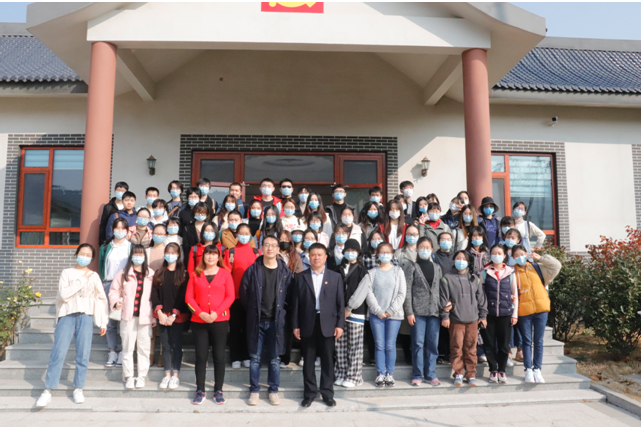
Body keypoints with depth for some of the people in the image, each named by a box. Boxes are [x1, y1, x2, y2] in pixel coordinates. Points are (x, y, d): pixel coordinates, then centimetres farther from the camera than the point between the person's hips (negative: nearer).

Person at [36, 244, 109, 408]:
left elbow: (101, 299, 11)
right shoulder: (67, 273, 9)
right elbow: (64, 294, -6)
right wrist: (82, 280, -8)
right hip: (67, 316, -1)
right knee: (58, 352, -7)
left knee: (83, 354, -2)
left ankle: (78, 389, 10)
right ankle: (47, 391, -1)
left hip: (86, 317, 1)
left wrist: (103, 322, 8)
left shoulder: (94, 276, 12)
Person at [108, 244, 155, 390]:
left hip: (145, 317, 0)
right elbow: (114, 290, 9)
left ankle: (142, 376, 16)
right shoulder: (123, 274, 4)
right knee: (128, 347, 5)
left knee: (144, 348, 5)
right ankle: (129, 377, 16)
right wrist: (115, 302, -12)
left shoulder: (151, 275, 4)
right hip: (128, 317, 0)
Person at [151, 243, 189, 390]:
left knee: (176, 345, 3)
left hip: (177, 316, -3)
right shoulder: (159, 273, 8)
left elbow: (183, 296, -6)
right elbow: (154, 294, 3)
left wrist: (174, 315, -12)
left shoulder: (183, 274, -1)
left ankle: (175, 375, 13)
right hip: (162, 316, 3)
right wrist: (159, 312, -8)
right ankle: (167, 374, 18)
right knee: (165, 346, 8)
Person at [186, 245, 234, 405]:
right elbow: (189, 297, 3)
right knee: (201, 356, 5)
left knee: (219, 356, 3)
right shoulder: (195, 274, 6)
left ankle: (218, 391, 15)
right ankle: (200, 391, 17)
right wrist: (200, 313, -11)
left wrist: (216, 313, -14)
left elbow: (230, 296, -3)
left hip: (220, 320, -1)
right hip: (199, 321, 1)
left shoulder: (225, 273, 3)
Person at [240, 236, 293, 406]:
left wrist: (281, 312, 1)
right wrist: (252, 311, 5)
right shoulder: (252, 270, -1)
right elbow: (243, 293, 4)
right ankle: (254, 391, 21)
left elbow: (289, 296, 5)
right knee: (255, 358, 8)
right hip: (256, 321, 0)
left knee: (274, 359, 9)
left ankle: (273, 391, 23)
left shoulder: (285, 271, 0)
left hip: (277, 321, 0)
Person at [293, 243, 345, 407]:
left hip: (328, 324, 0)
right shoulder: (300, 277, 4)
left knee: (327, 360, 7)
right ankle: (309, 394, 20)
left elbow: (340, 303, 3)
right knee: (308, 360, 8)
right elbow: (296, 303, 2)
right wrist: (295, 325, -2)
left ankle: (327, 394, 19)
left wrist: (340, 324, -4)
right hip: (307, 324, 0)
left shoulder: (335, 277, 5)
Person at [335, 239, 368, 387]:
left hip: (356, 312, -4)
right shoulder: (339, 269, 15)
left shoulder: (362, 271, 2)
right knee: (340, 344, 5)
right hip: (339, 312, 4)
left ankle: (353, 376, 5)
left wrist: (350, 309, -10)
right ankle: (341, 374, 14)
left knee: (355, 346, -2)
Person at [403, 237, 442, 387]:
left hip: (435, 311, 4)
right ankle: (417, 375, 11)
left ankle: (430, 375, 17)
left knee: (433, 344, 7)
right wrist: (409, 312, -9)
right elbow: (407, 291, -4)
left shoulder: (437, 268, 13)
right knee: (418, 344, 1)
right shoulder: (411, 267, 1)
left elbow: (440, 289, 14)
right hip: (418, 311, -3)